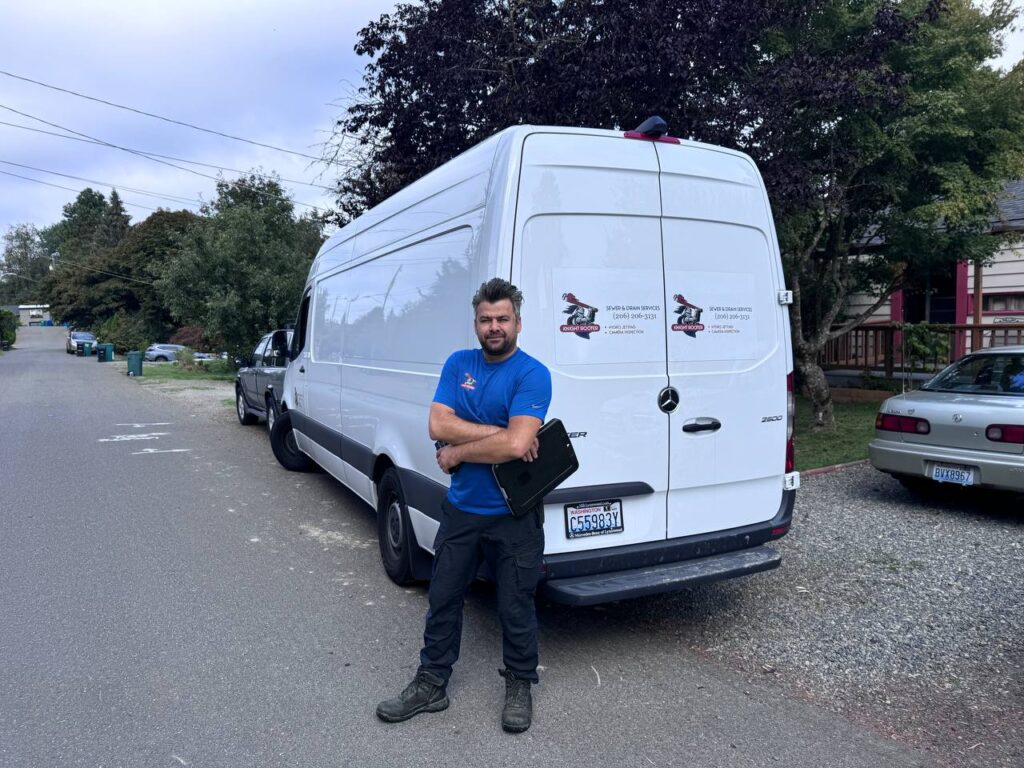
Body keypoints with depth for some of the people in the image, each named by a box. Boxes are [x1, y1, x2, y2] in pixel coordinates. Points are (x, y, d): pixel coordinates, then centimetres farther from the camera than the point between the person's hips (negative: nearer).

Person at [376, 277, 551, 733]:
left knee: (516, 608, 10)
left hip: (513, 516, -4)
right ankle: (431, 685, 33)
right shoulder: (458, 364, 2)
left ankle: (520, 686, 34)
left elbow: (516, 444, -26)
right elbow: (438, 425, -10)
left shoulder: (532, 375, -13)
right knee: (443, 600, 15)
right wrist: (498, 431, -19)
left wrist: (457, 453, -15)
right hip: (461, 510, 5)